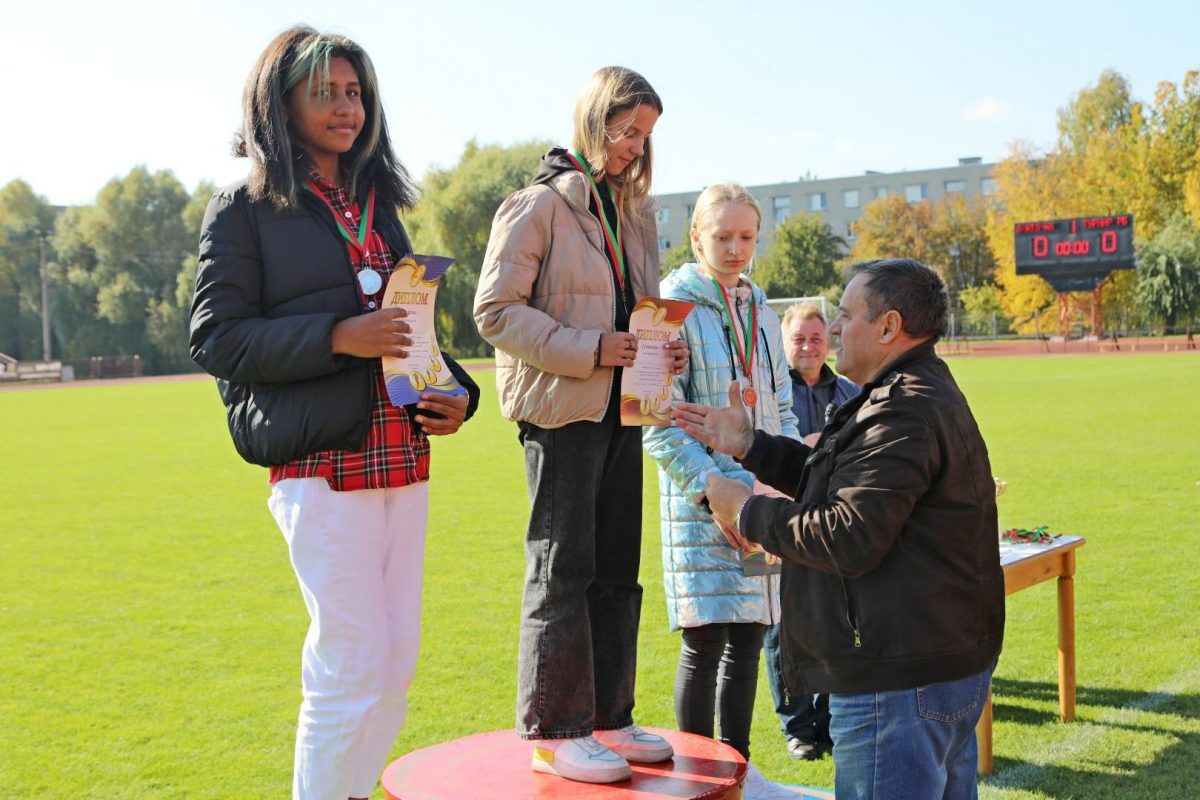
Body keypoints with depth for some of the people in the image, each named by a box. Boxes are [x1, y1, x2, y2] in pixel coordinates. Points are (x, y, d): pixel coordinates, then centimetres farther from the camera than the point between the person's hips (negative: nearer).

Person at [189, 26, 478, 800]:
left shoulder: (379, 206, 18)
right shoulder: (244, 208, 1)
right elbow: (215, 336, -7)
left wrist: (457, 393, 5)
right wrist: (335, 337, -19)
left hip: (403, 459, 7)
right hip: (322, 465, -6)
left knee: (396, 663, 10)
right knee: (354, 665, -7)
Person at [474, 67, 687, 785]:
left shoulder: (637, 213, 15)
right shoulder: (539, 205, -7)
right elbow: (495, 310, -12)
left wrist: (666, 349, 3)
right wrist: (587, 349, -20)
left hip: (620, 408, 8)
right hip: (561, 408, -7)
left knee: (617, 569, 11)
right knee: (562, 569, -4)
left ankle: (608, 720, 22)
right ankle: (554, 732, 6)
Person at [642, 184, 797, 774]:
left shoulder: (762, 314, 14)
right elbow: (660, 424, -12)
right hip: (699, 503, -6)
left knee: (748, 637, 10)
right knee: (704, 641, -6)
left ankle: (738, 767, 22)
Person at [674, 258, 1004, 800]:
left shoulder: (905, 414, -21)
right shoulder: (922, 396, 16)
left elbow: (849, 539, -26)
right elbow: (844, 484, 24)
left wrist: (748, 512, -13)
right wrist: (749, 446, 21)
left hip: (900, 679, -12)